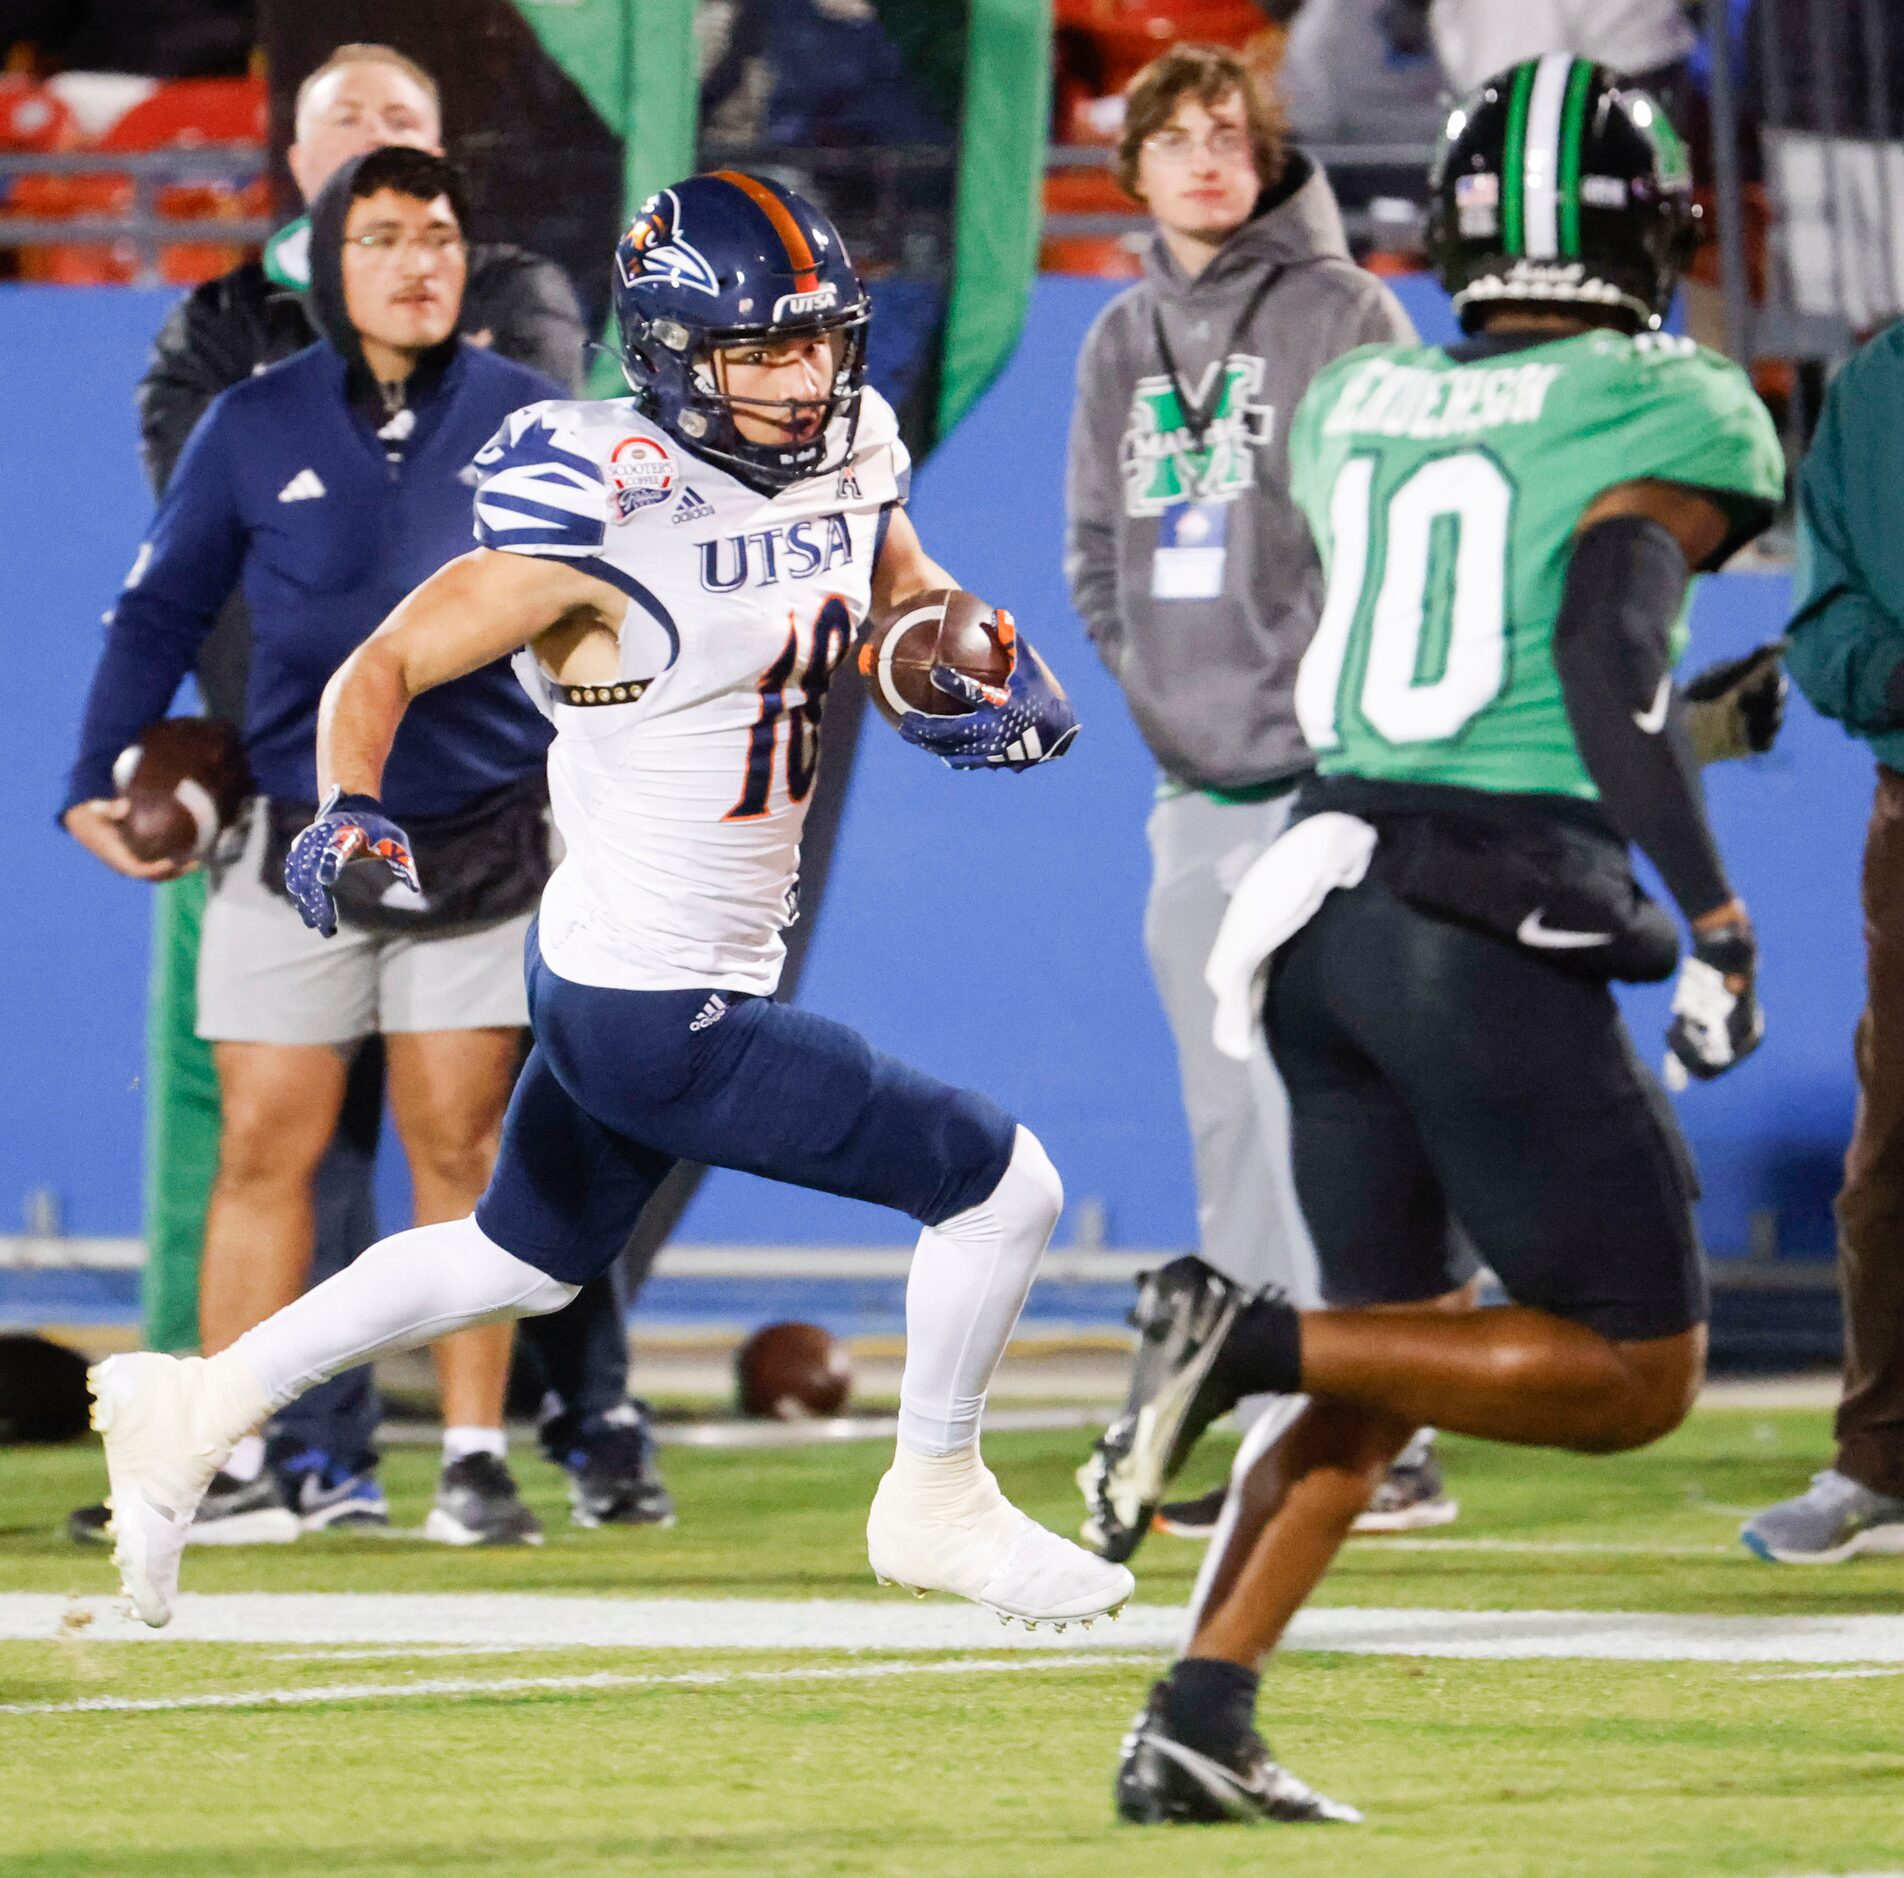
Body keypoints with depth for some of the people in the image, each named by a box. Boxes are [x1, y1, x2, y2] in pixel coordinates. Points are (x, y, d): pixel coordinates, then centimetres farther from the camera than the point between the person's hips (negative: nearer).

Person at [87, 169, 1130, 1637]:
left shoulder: (839, 470, 1)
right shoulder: (605, 524, -22)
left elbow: (912, 603, 19)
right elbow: (385, 666, -18)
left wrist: (994, 678, -3)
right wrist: (351, 814, -36)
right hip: (659, 1013, -9)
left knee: (520, 1264, 26)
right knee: (1003, 1187, -4)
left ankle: (201, 1408, 36)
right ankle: (934, 1505, 18)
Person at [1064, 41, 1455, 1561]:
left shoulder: (1344, 316, -4)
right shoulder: (1124, 342, 16)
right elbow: (1099, 549, 19)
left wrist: (1316, 688, -14)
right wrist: (1157, 693, 5)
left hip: (1320, 773, -7)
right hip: (1193, 783, 7)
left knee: (1320, 1106, -13)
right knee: (1231, 1119, 7)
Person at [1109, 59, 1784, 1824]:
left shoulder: (1355, 403, 12)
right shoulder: (1670, 416, -5)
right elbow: (1609, 643, -20)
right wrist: (1715, 918, -20)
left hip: (1324, 901, 7)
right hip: (1497, 933, -7)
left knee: (1385, 1370, 18)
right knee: (1634, 1373, 4)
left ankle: (1193, 1723, 5)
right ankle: (1252, 1341, -14)